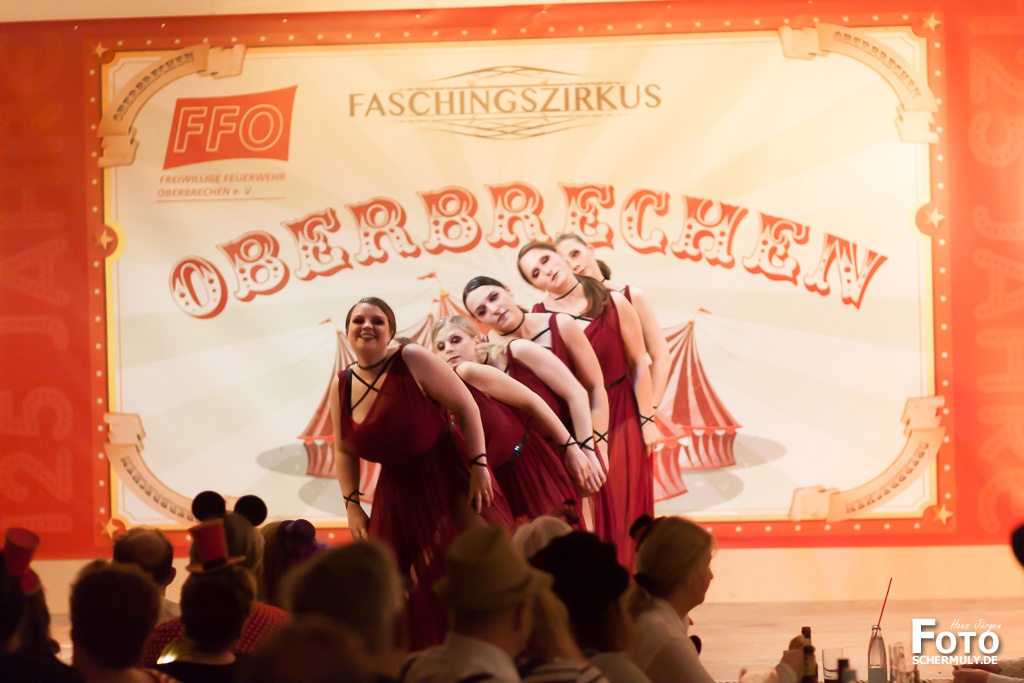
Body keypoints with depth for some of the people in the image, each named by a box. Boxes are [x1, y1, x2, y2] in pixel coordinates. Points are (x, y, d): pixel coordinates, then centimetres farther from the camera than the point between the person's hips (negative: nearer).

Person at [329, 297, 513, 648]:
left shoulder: (413, 360, -15)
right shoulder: (341, 385, 1)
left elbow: (466, 408, -13)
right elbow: (344, 450, 10)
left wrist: (479, 466, -17)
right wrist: (352, 505, 3)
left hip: (451, 477, -5)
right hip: (399, 492, 5)